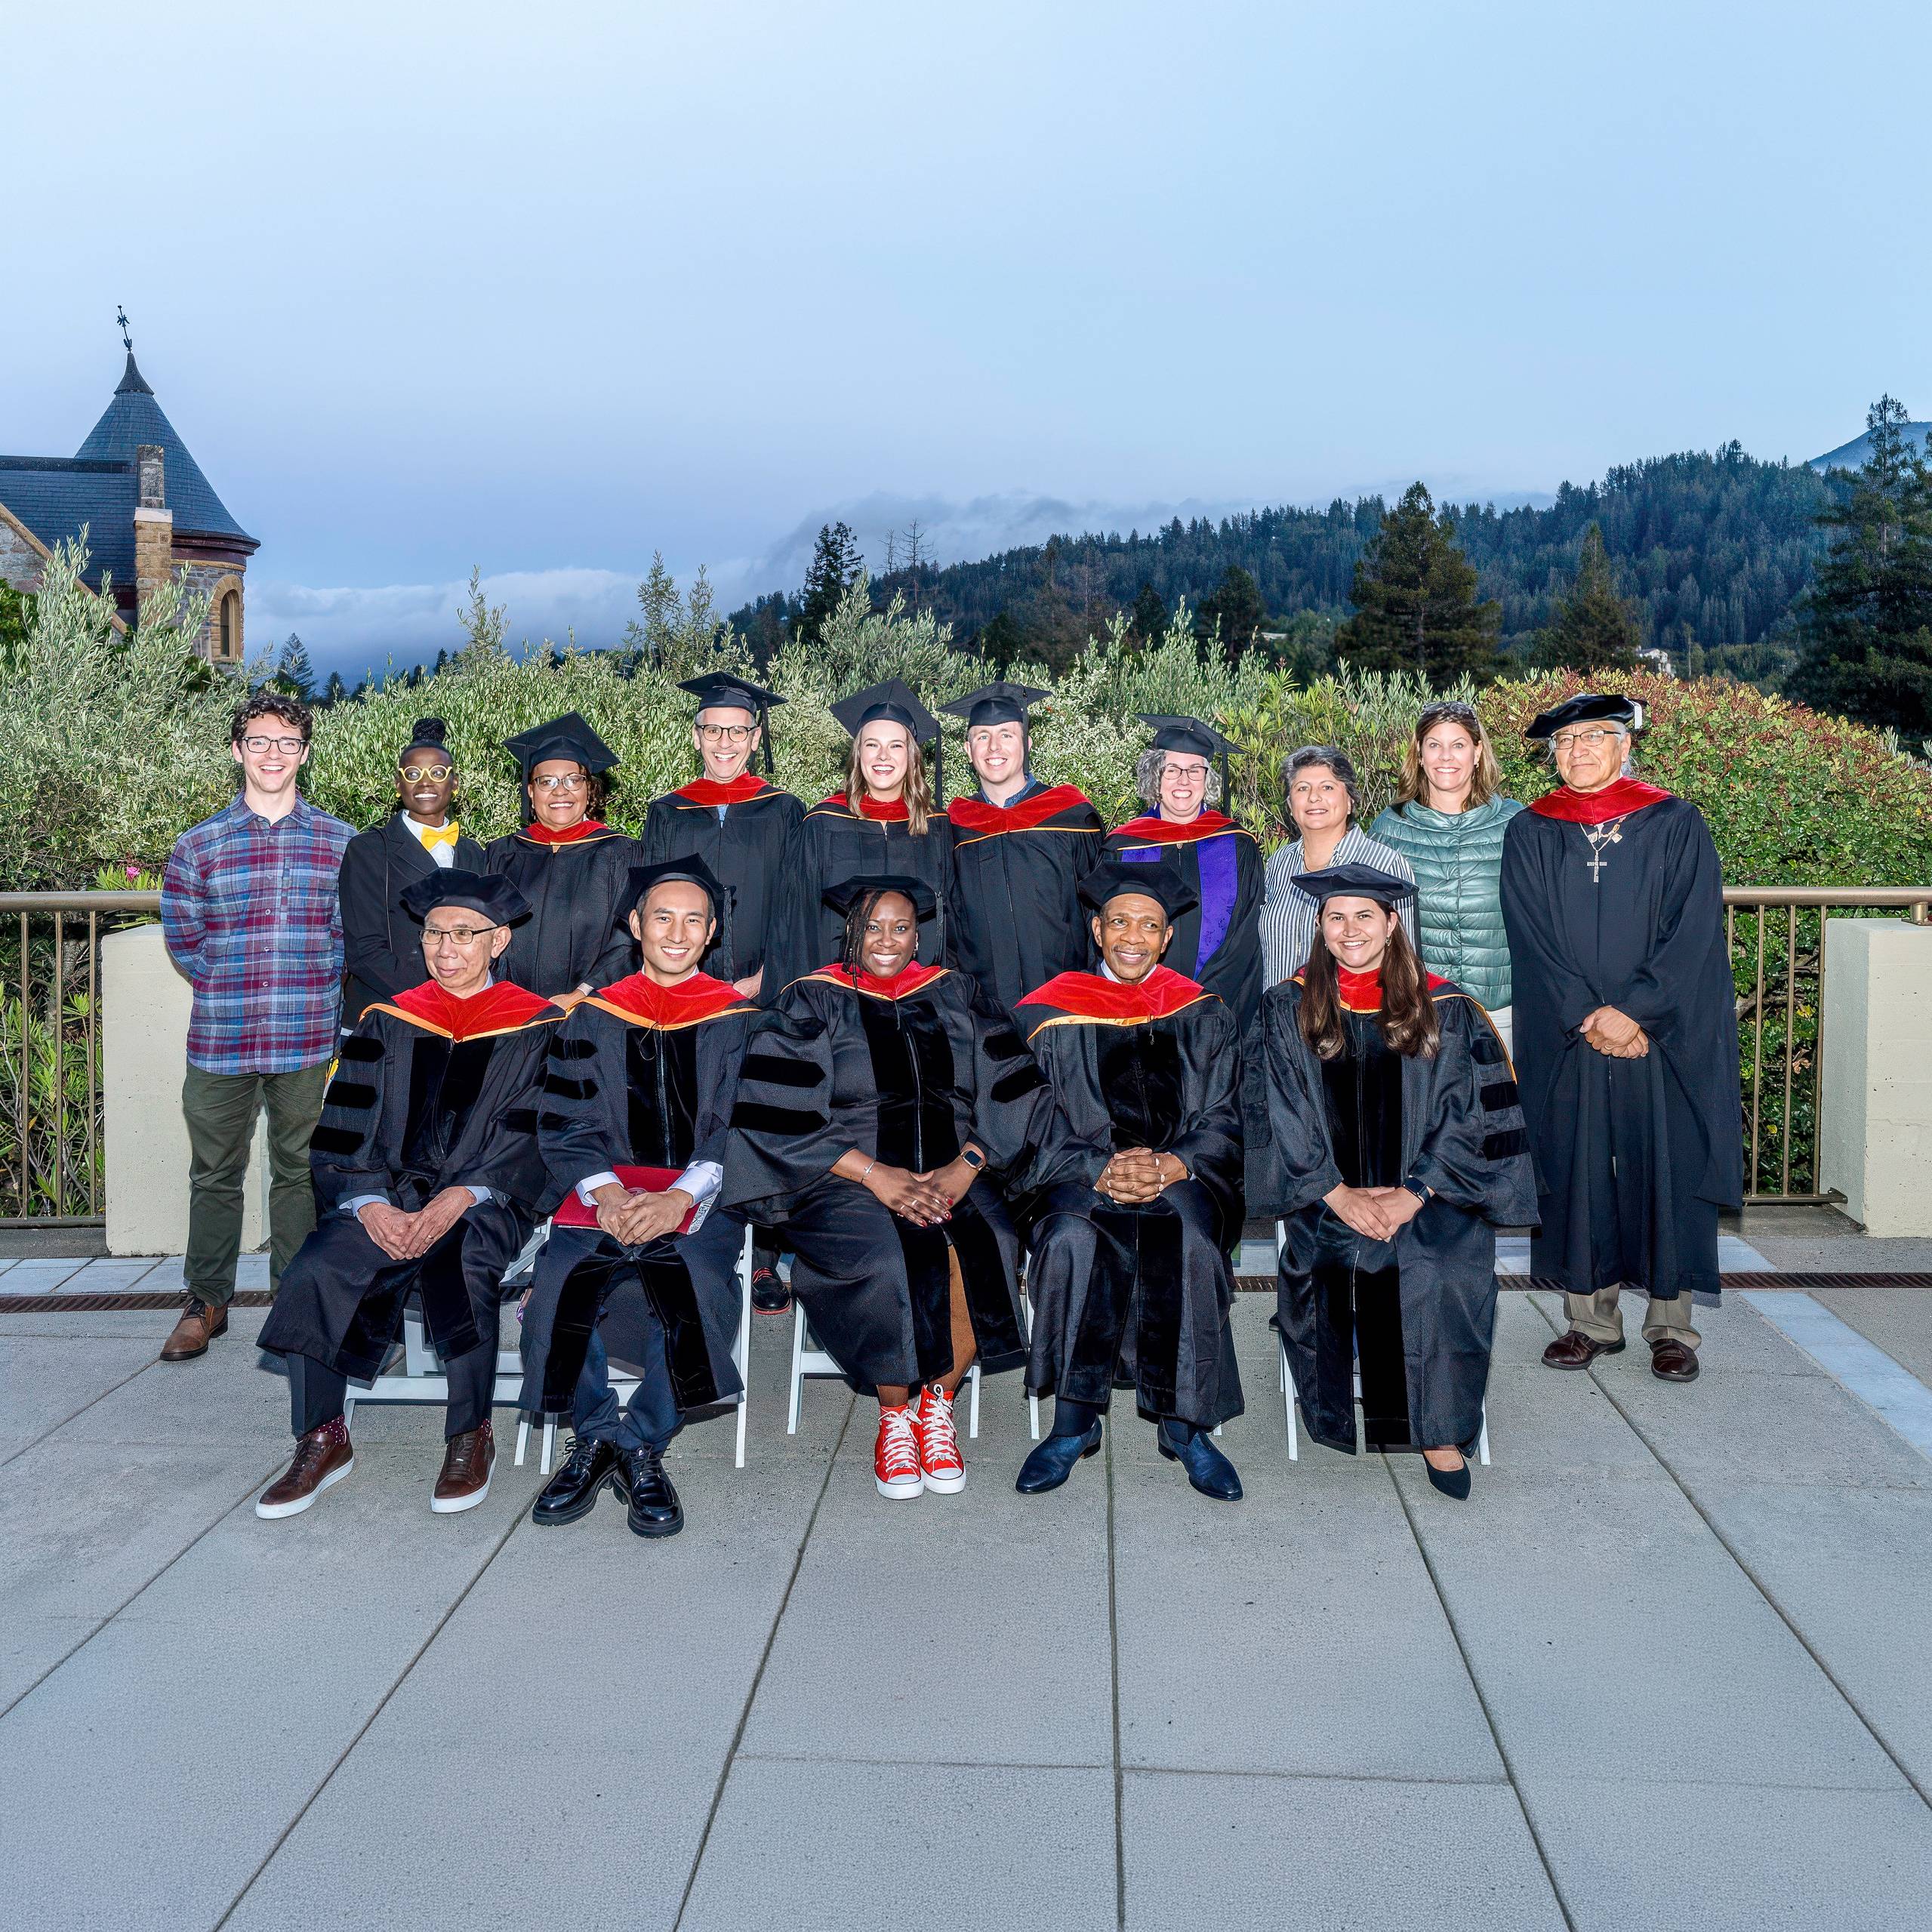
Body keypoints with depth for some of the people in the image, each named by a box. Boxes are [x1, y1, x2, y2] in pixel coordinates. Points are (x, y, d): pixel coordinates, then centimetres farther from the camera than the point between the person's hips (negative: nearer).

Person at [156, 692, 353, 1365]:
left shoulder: (340, 843, 3)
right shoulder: (197, 846, 3)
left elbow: (355, 933, 6)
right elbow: (180, 937, 7)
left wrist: (316, 994, 0)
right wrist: (229, 991, 2)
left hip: (308, 1038, 0)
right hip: (218, 1038, 1)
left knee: (299, 1171, 10)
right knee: (215, 1173, 11)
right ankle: (206, 1302, 25)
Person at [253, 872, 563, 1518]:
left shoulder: (536, 1027, 5)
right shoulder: (387, 1023, 13)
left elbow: (532, 1137, -5)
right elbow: (344, 1136, 6)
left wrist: (459, 1198, -20)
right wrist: (370, 1204, -13)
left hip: (485, 1204, -3)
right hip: (390, 1198, 3)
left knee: (455, 1264, -34)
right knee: (316, 1272, -25)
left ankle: (471, 1438, -14)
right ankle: (322, 1441, -7)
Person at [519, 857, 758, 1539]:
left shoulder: (737, 1020, 9)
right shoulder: (592, 1018, 14)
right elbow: (564, 1125, 6)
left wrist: (679, 1197, -18)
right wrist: (605, 1191, -15)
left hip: (703, 1195, -1)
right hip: (606, 1191, 2)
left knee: (696, 1279, -33)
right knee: (561, 1279, -29)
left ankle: (641, 1448, -13)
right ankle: (593, 1438, -7)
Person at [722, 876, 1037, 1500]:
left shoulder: (953, 996, 15)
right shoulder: (812, 1002, 7)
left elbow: (1010, 1094, 7)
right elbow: (779, 1116, -5)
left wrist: (966, 1166, -11)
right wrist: (875, 1175, -16)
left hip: (951, 1174, 2)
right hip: (846, 1181, -2)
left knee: (983, 1253, -29)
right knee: (892, 1261, -32)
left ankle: (938, 1401, -4)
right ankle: (894, 1415, -6)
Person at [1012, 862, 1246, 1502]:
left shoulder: (1203, 1017, 12)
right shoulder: (1051, 1014, 7)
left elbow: (1222, 1126, 5)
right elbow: (1036, 1131, 1)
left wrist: (1169, 1167, -16)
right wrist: (1104, 1170, -18)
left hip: (1183, 1179, 1)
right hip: (1079, 1180, 0)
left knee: (1188, 1239, -33)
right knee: (1073, 1239, -33)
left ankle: (1184, 1425, -20)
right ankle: (1074, 1422, -21)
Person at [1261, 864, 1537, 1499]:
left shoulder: (1444, 1008, 5)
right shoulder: (1289, 1009, 7)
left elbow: (1465, 1115, 0)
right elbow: (1289, 1120, 1)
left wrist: (1414, 1194, -13)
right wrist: (1337, 1194, -12)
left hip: (1430, 1191, 0)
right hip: (1328, 1193, 1)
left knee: (1439, 1266, -30)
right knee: (1319, 1256, -31)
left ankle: (1440, 1430, -14)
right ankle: (1336, 1414, -13)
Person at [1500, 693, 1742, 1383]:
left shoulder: (1676, 824, 3)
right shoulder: (1529, 834, 6)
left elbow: (1693, 929, -6)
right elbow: (1533, 940, -1)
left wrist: (1634, 1009, -15)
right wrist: (1586, 1018, -11)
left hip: (1664, 1037, -1)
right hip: (1567, 1040, 1)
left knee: (1666, 1172, 2)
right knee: (1576, 1173, 4)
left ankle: (1671, 1325, 13)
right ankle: (1592, 1319, 16)